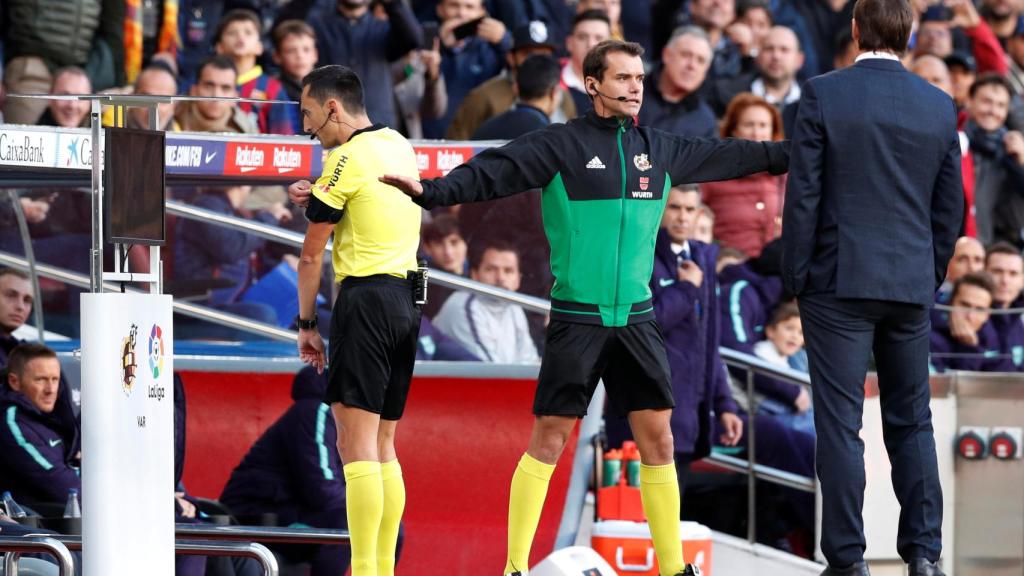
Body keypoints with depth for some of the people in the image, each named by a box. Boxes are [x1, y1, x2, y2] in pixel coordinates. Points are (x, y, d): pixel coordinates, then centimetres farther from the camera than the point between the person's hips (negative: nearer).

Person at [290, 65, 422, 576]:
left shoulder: (347, 159, -10)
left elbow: (311, 255, -5)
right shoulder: (399, 146, 14)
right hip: (406, 297, 9)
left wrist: (307, 324, 6)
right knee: (381, 447, 12)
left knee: (356, 445, -12)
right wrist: (317, 197, 13)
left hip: (366, 299, -9)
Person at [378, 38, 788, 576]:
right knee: (549, 439, -4)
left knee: (657, 437, 4)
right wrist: (434, 190, -33)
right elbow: (493, 172, -17)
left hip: (636, 317, 5)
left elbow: (726, 156, 22)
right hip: (577, 316, -5)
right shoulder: (561, 145, -6)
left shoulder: (658, 149, 9)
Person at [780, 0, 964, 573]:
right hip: (911, 287, 3)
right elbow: (950, 207, 8)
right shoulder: (939, 106, 3)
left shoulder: (823, 95, -7)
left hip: (838, 282, -3)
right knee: (912, 422, 13)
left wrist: (796, 278, 1)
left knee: (841, 424, -1)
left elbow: (804, 194, -7)